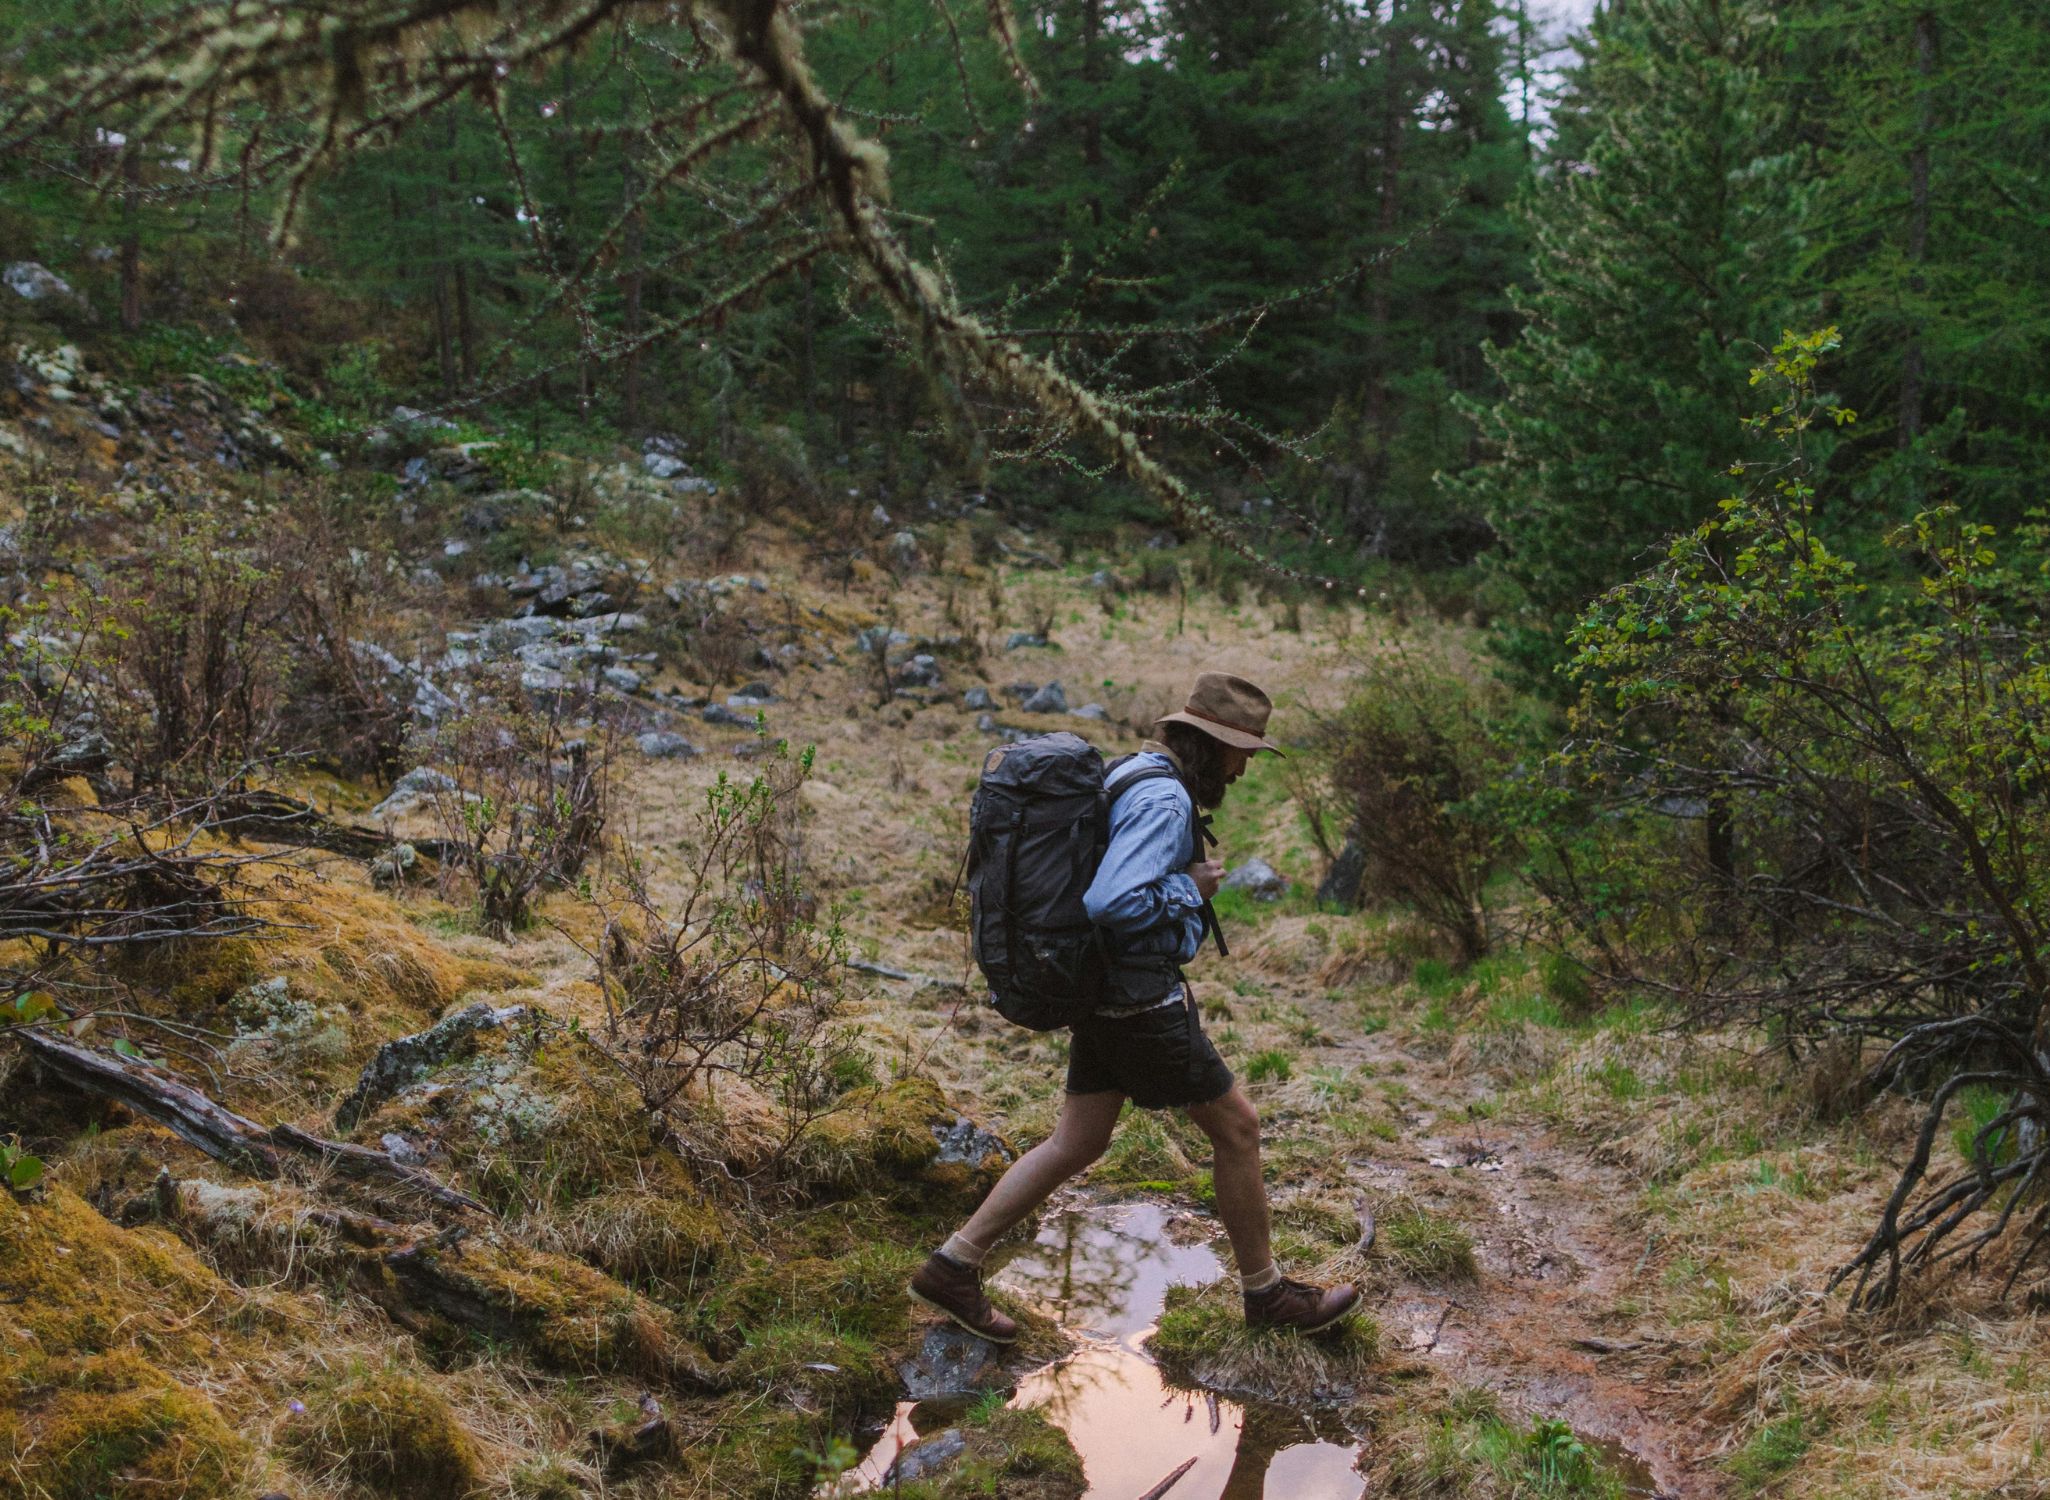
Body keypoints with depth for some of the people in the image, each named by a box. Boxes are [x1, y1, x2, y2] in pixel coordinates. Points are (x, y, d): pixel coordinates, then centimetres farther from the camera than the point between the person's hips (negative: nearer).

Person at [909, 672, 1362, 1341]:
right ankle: (1265, 1290, 20)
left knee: (1076, 1144, 12)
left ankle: (952, 1266, 12)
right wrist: (1190, 887, -16)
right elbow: (1113, 904, -31)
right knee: (1237, 1126, 5)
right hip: (1143, 1004, -10)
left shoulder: (1130, 779, 12)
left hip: (1108, 995, 10)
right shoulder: (1163, 800, -21)